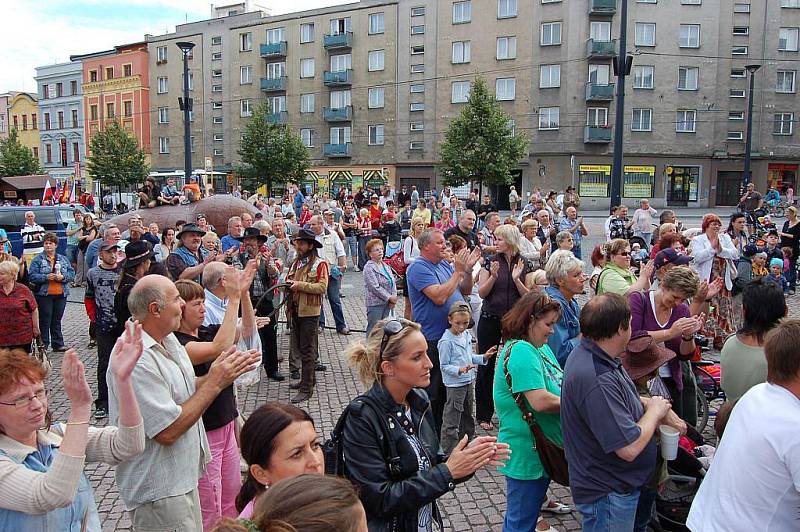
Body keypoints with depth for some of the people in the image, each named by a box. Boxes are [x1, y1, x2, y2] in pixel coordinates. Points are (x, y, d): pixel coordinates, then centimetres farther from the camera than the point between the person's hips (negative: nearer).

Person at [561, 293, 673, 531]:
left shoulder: (587, 353, -1)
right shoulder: (596, 380, -34)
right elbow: (629, 448, -32)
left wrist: (647, 403, -4)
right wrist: (654, 411, -15)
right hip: (608, 493, -10)